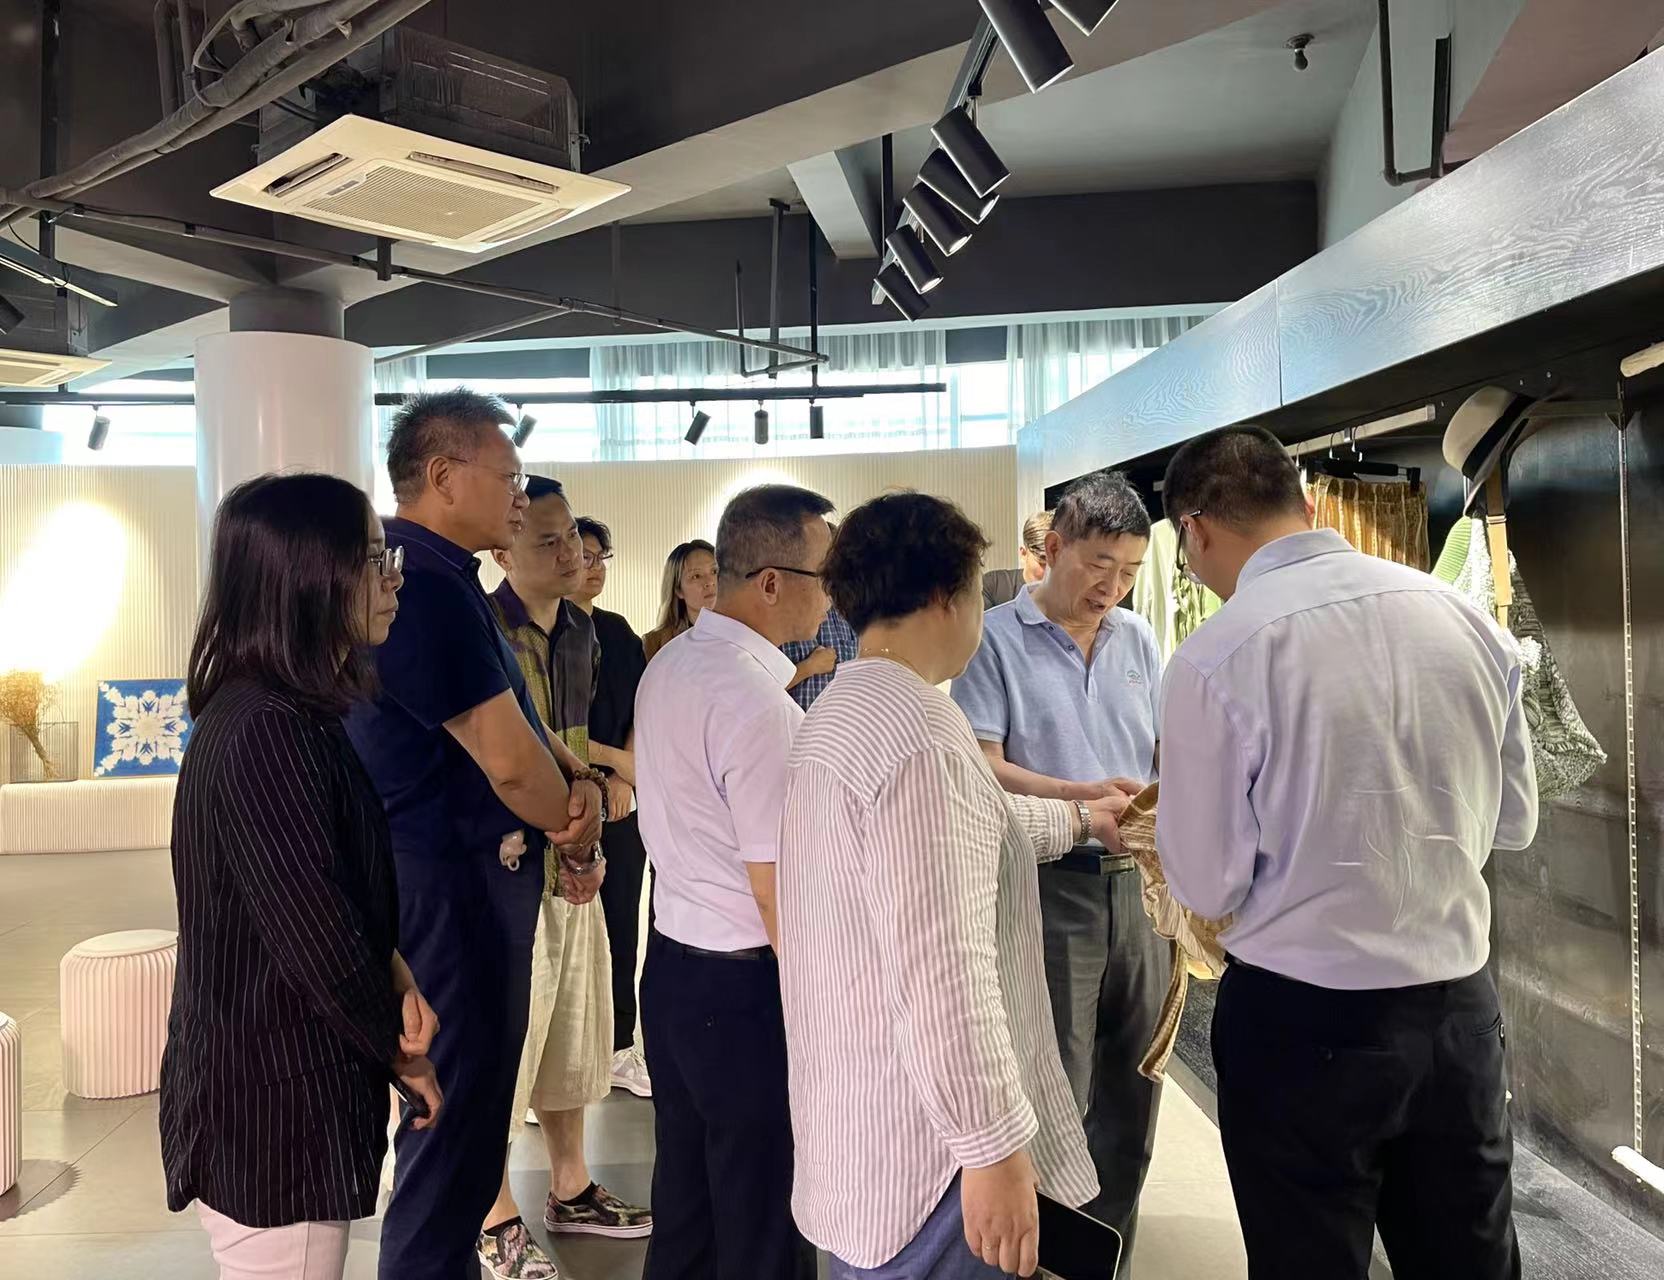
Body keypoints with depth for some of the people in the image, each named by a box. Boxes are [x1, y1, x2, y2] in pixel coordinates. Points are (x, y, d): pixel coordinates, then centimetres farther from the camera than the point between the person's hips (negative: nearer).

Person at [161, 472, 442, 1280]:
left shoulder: (291, 715, 7)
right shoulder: (266, 733, -25)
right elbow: (314, 936, -24)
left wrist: (398, 978, -5)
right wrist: (403, 1053, -8)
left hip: (274, 1082, 10)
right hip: (270, 1102, -10)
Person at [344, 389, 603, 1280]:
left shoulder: (438, 578, 12)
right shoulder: (423, 582, -21)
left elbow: (504, 733, 13)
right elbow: (505, 759, -21)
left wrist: (574, 791, -6)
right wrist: (576, 834, -3)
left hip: (460, 871, 11)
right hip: (449, 882, -11)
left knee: (466, 1107, 22)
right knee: (458, 1118, 3)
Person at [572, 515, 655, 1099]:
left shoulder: (618, 632, 12)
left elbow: (642, 712, 11)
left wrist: (625, 778, -3)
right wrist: (610, 758, -10)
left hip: (621, 801, 6)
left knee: (621, 924, 11)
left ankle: (620, 1047, 23)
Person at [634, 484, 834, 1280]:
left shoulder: (670, 664, 5)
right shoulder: (757, 700, -23)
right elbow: (776, 887, -21)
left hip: (672, 963, 9)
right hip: (745, 983, -9)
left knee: (686, 1197, 23)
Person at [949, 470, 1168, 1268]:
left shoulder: (1138, 640, 10)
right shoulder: (997, 639, -6)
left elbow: (1169, 753, 14)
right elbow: (979, 767, -12)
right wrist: (1081, 797, -24)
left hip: (1138, 880, 6)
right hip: (1048, 884, -5)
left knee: (1131, 1090, 15)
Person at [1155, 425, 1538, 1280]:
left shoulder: (1216, 659, -19)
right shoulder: (1463, 618, -2)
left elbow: (1209, 883, -12)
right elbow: (1514, 818, 9)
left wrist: (1166, 821, 7)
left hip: (1303, 1020, -4)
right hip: (1461, 1006, 5)